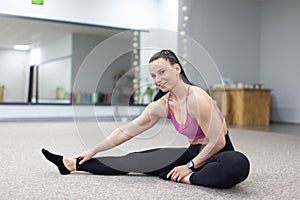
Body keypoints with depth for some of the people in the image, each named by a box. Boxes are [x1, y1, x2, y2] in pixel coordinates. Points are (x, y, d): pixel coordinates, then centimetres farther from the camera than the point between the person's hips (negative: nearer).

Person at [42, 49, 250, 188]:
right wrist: (92, 152, 4)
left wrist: (190, 167, -14)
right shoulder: (161, 106, -3)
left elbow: (217, 142, -20)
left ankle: (186, 179, -22)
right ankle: (73, 164, 4)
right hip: (194, 153, 6)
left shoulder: (197, 98, -25)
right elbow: (125, 131, 2)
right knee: (136, 160, -3)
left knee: (238, 164, -42)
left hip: (218, 153, -5)